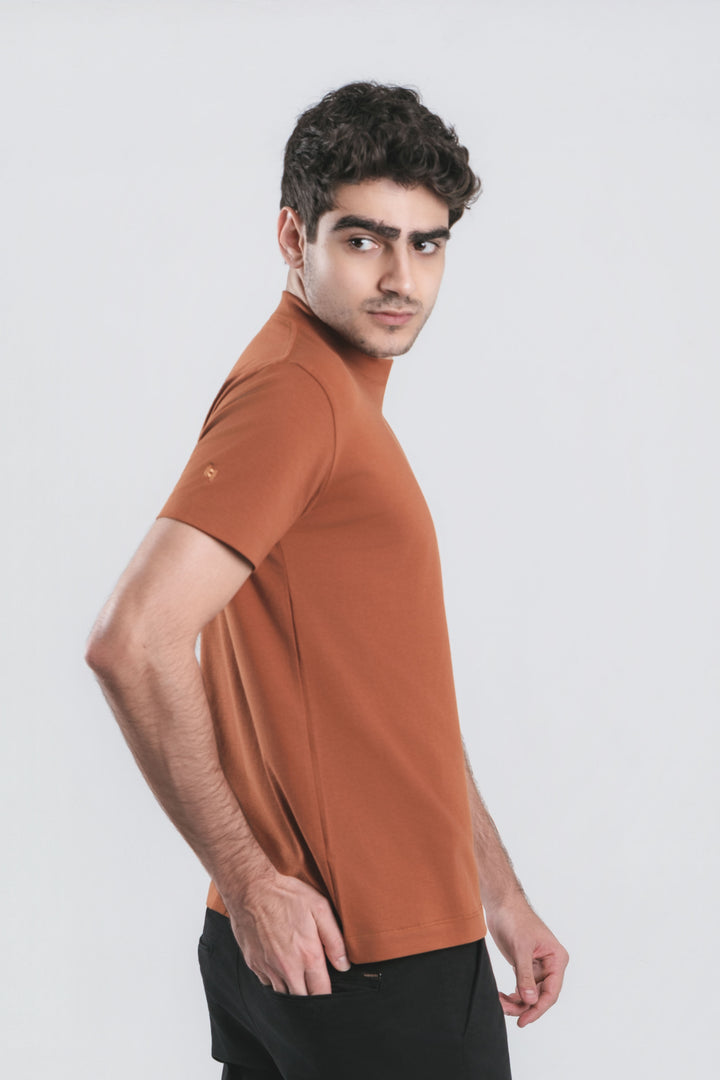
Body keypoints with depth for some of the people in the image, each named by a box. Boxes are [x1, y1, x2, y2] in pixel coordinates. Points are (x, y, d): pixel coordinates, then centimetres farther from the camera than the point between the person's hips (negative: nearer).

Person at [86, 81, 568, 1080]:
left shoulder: (345, 403, 16)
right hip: (369, 959, -9)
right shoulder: (293, 392, -16)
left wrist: (500, 895, 19)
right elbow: (133, 643, -26)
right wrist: (250, 879, -20)